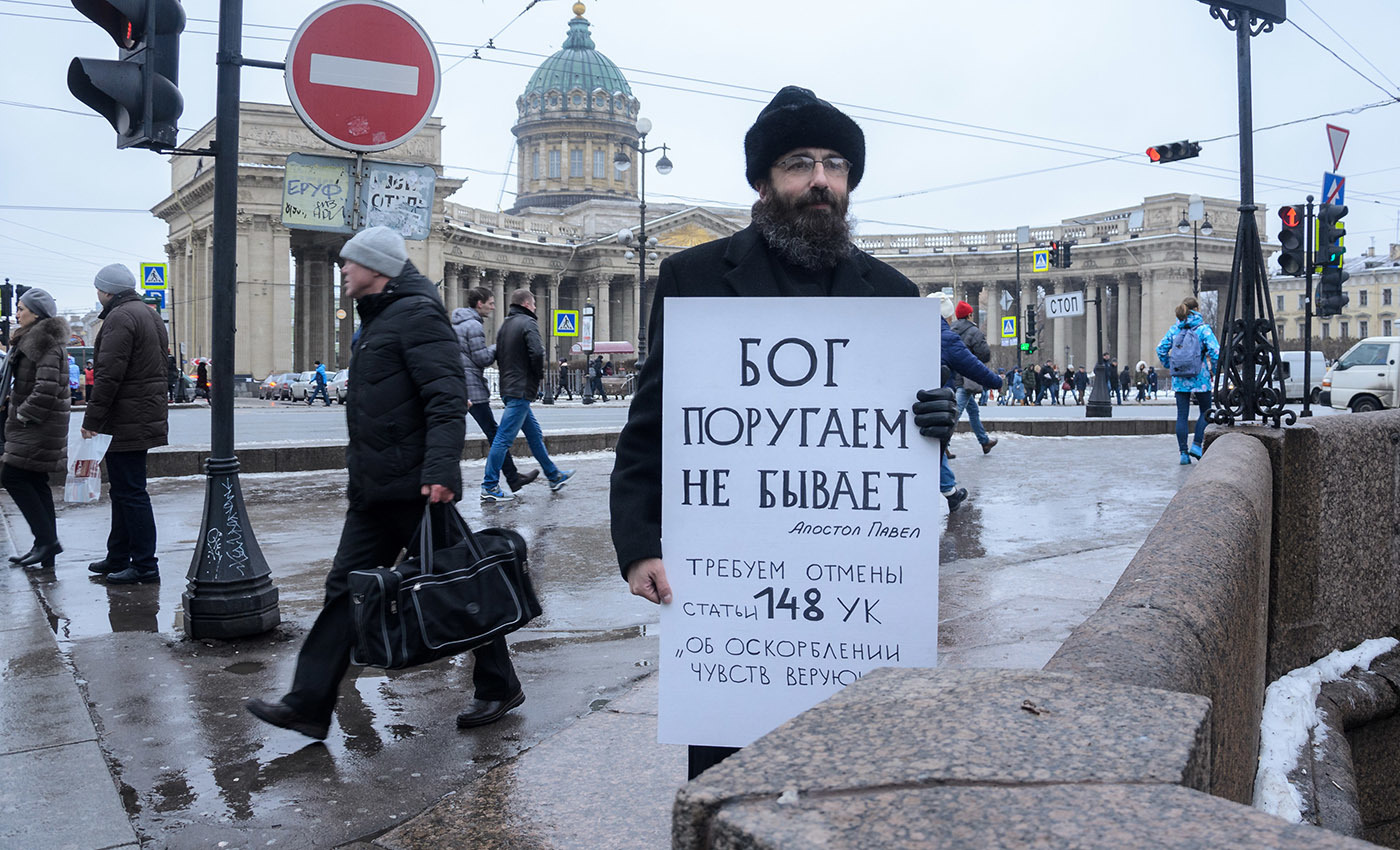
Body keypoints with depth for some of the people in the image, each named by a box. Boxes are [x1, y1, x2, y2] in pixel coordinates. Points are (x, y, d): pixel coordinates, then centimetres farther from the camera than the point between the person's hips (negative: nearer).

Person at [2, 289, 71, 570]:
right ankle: (46, 548, 13)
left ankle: (46, 539, -8)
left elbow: (46, 389, -25)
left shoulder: (45, 344, -16)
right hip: (34, 426, 10)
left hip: (38, 428, -10)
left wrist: (23, 415, -17)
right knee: (36, 483, 10)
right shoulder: (30, 340, 18)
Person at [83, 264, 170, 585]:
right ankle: (118, 558, 26)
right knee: (124, 490, 17)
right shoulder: (150, 314, 18)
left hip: (126, 422, -10)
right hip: (146, 418, 10)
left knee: (130, 492, -7)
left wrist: (92, 420, -18)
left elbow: (109, 375, -21)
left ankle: (145, 565, -5)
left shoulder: (120, 317, -14)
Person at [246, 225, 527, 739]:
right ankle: (309, 705, 12)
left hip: (416, 489, -10)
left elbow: (447, 399, -22)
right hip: (375, 492, 10)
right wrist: (360, 474, 21)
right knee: (346, 587, 8)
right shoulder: (378, 321, 19)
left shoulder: (417, 315, -12)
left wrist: (440, 470, -31)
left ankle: (499, 688, 17)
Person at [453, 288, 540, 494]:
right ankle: (513, 478, 4)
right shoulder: (474, 326, -12)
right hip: (473, 388, -9)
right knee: (494, 434, -2)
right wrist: (497, 348, 0)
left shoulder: (456, 324, 17)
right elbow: (483, 359, -14)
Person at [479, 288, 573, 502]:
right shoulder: (528, 323, -10)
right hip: (521, 389, -10)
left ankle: (554, 476, 27)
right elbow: (537, 352, -22)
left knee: (534, 434, 17)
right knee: (504, 438, -8)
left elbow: (498, 356, 19)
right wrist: (539, 374, -6)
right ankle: (489, 487, -6)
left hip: (508, 387, 10)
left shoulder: (504, 325, 16)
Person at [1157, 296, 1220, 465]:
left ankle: (1183, 453, 5)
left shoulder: (1174, 329, 4)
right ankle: (1197, 445, 3)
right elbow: (1215, 352, -15)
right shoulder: (1203, 328, -8)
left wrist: (1169, 367, 14)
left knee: (1182, 415, 6)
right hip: (1200, 379, -3)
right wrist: (1213, 371, -1)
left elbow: (1161, 349, 3)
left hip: (1179, 379, 3)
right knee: (1205, 411, 15)